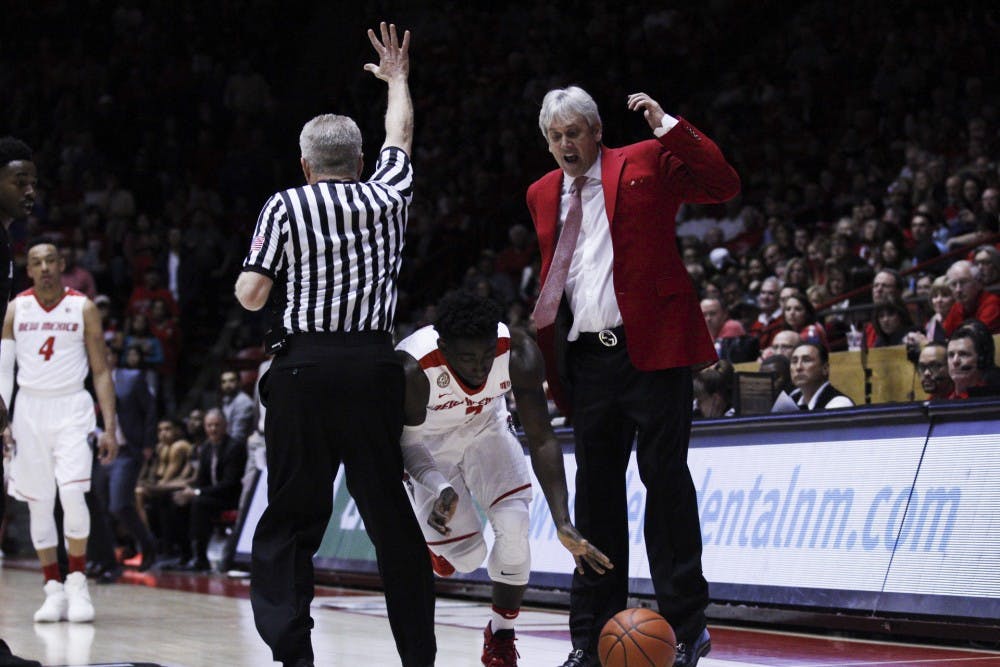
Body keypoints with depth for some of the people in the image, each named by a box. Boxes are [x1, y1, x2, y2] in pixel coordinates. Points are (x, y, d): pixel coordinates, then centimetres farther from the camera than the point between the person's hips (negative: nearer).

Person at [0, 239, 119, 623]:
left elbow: (101, 371, 2)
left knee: (72, 493, -19)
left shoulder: (83, 308, 1)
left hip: (72, 408, -2)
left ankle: (77, 582, -6)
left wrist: (110, 427, -4)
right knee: (38, 503, 3)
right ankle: (54, 589, 11)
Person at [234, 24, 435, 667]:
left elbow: (250, 295, -5)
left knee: (291, 518, 3)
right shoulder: (386, 197, 11)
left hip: (305, 367, -2)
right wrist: (397, 77, 48)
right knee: (392, 517, 9)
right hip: (375, 366, 2)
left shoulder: (286, 206, 2)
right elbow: (400, 135, 31)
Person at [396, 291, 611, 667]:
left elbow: (542, 440, -25)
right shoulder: (411, 370, -38)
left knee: (514, 523, -19)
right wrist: (441, 490, -47)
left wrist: (563, 524, -34)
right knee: (467, 556, -9)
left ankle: (501, 636, 3)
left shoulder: (519, 354, -31)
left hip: (486, 428, 2)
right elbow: (407, 446, -26)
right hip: (429, 444, -2)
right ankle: (431, 539, 30)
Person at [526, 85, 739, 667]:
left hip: (652, 347, -5)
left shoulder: (646, 163, 3)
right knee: (595, 489, 8)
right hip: (586, 357, 5)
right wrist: (543, 346, 15)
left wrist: (669, 127, -13)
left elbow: (723, 186, -7)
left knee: (665, 478, -3)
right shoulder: (543, 194, 16)